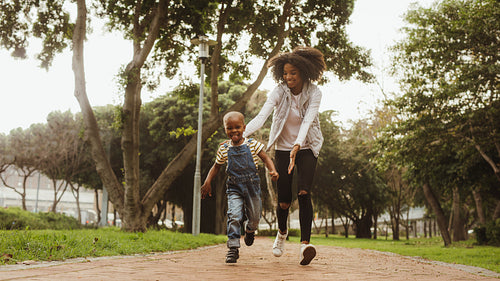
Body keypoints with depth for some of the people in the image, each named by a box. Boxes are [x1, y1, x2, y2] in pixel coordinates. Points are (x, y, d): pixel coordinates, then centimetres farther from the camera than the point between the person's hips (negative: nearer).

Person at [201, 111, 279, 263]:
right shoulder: (224, 149, 0)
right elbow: (216, 166, 11)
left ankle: (250, 231, 44)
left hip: (252, 185, 0)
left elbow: (266, 158, -4)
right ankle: (233, 247, -10)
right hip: (234, 188, 0)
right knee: (234, 216, -17)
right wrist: (207, 182, 1)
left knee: (254, 217, 8)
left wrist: (273, 171, -22)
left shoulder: (252, 144, -3)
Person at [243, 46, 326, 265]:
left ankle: (305, 244, -25)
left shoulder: (314, 93, -13)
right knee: (284, 201, 1)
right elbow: (261, 117, -24)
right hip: (283, 148, 1)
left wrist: (297, 146, -43)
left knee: (303, 192, -21)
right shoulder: (279, 92, -12)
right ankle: (282, 232, 33)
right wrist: (240, 135, -40)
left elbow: (307, 121, -26)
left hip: (307, 148, -1)